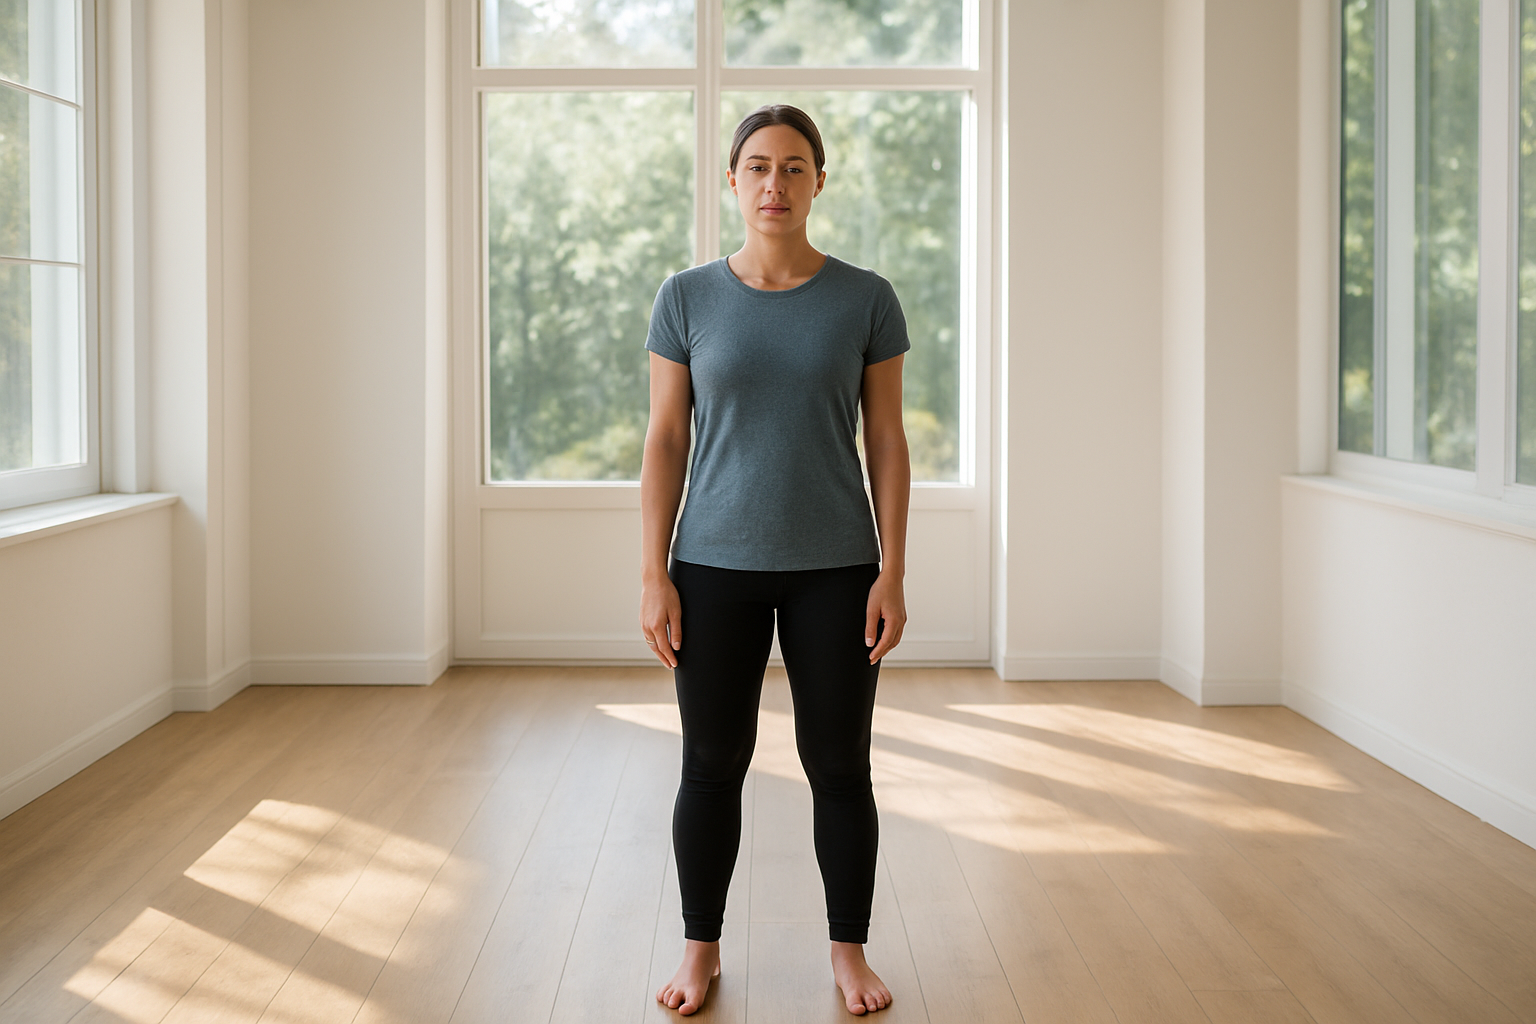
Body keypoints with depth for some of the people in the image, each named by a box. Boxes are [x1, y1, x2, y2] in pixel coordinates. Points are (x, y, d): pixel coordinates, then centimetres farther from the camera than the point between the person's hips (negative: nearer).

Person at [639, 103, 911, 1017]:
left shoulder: (866, 299, 0)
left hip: (835, 569, 0)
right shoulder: (688, 300, 0)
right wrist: (654, 576, -5)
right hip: (717, 567, 0)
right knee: (712, 764, 8)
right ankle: (702, 950, 25)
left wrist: (893, 573, -6)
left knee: (840, 766, 7)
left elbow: (888, 443, 0)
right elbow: (665, 444, 0)